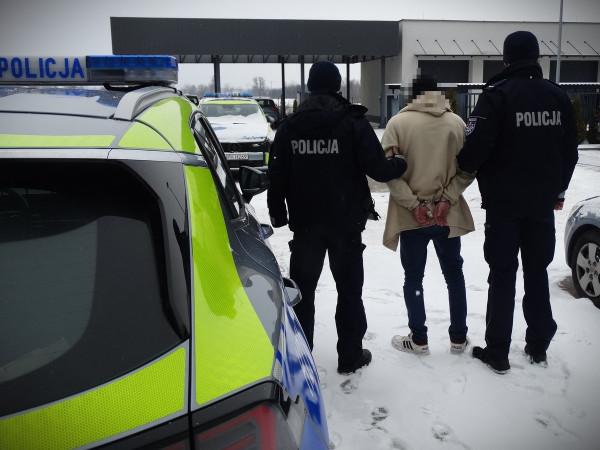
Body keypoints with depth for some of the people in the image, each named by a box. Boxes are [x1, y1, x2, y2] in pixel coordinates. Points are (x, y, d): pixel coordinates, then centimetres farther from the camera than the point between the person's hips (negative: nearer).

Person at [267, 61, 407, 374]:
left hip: (305, 223, 2)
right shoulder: (353, 123, -8)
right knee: (349, 289, 11)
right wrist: (401, 164, 9)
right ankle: (350, 356, 17)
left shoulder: (289, 126, 1)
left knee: (302, 289, 12)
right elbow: (377, 169, -12)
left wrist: (278, 214, 11)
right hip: (345, 222, -2)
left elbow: (276, 176, 2)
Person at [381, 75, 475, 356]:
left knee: (413, 278, 10)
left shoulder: (398, 122, -6)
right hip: (448, 215, 3)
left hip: (411, 216, -2)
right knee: (454, 274, 16)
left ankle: (418, 340, 17)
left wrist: (413, 204, -12)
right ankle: (458, 338, 23)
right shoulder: (457, 123, 2)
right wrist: (446, 200, -6)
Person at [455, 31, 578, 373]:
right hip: (542, 201, 5)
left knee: (503, 275, 2)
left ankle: (497, 352, 8)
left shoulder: (497, 95, -12)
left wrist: (462, 167, 1)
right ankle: (538, 346, 24)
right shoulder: (558, 96, 6)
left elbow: (477, 147, -20)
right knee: (537, 271, 15)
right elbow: (570, 151, 12)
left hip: (504, 202, -4)